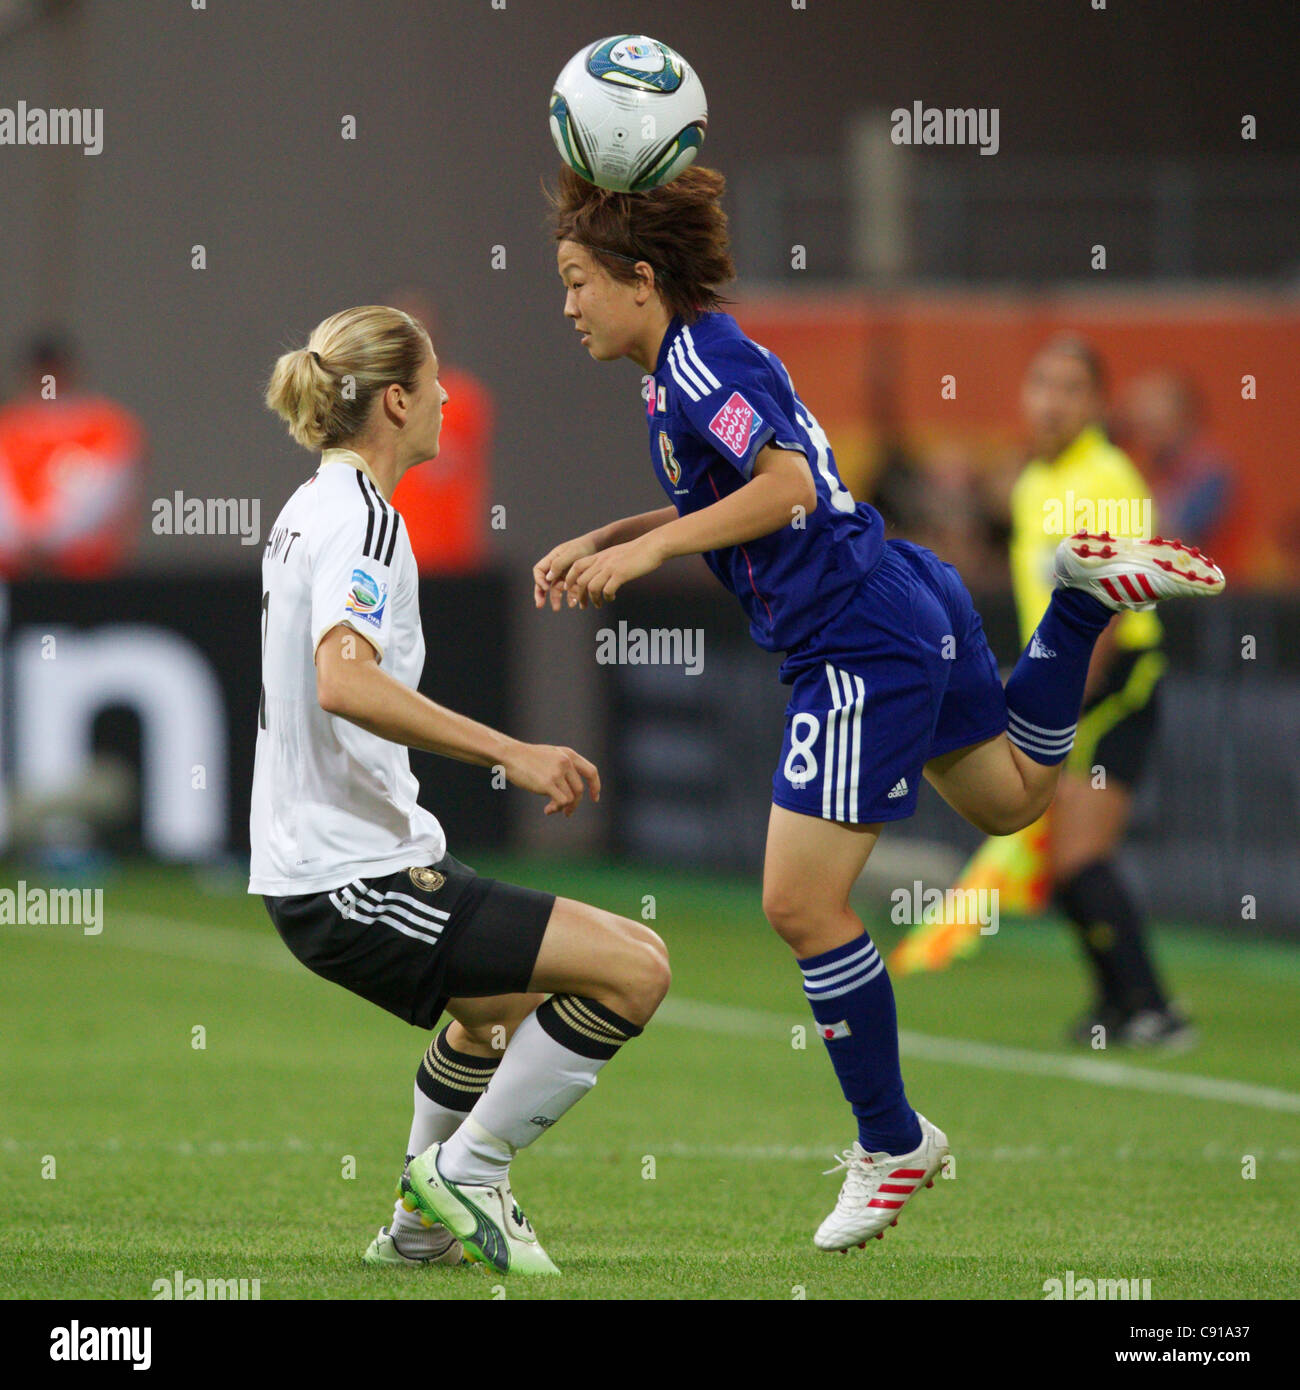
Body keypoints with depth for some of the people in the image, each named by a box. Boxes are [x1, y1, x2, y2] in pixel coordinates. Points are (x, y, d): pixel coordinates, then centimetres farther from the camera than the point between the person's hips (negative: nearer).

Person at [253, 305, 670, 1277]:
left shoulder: (311, 511, 15)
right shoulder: (361, 521, -16)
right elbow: (344, 683, -34)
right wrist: (509, 751, -34)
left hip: (307, 872, 11)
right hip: (356, 879, -11)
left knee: (502, 998, 36)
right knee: (636, 968, -17)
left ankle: (424, 1224, 39)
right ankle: (468, 1169, -5)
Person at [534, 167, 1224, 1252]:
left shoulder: (697, 362, -16)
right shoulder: (698, 361, 13)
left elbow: (786, 486, -29)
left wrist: (649, 549, -28)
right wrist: (601, 543, 16)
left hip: (861, 650, -11)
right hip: (907, 606, 11)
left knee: (802, 905, -8)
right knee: (1011, 798, 33)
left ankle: (891, 1142, 1)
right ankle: (1086, 592, 25)